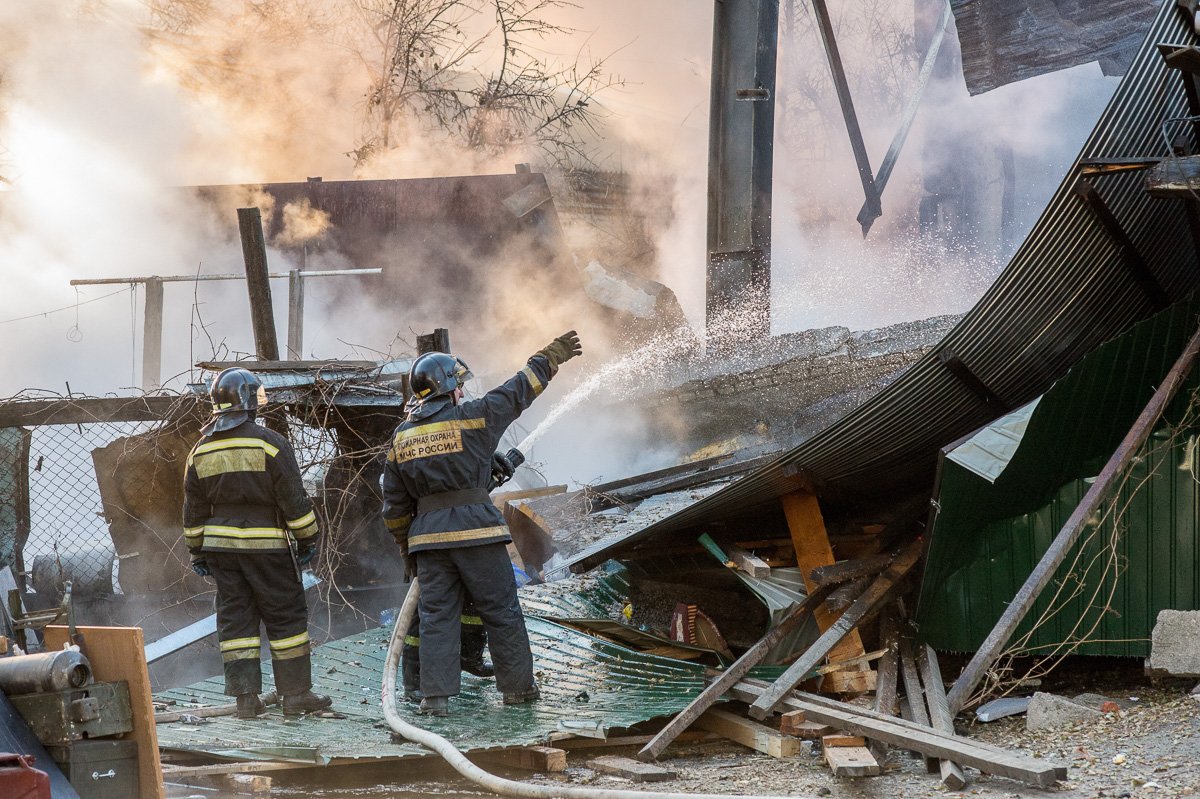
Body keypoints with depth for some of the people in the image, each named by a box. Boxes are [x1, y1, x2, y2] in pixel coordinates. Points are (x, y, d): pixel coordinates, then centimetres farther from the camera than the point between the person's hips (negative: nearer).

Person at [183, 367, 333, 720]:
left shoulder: (201, 450, 7)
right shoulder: (269, 443, -9)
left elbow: (194, 509, 12)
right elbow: (294, 499, -9)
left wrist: (197, 551, 20)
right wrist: (307, 539, 1)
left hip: (220, 545, 5)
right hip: (266, 545, -5)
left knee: (236, 619, 7)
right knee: (286, 617, 3)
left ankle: (246, 697, 4)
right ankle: (295, 694, 4)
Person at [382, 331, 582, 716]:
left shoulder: (401, 437, 10)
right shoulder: (470, 417, -4)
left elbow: (394, 506, 13)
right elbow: (519, 389, 8)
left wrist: (406, 548, 22)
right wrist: (552, 356, 21)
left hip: (428, 535, 4)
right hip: (476, 527, -4)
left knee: (436, 615, 5)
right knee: (501, 611, 6)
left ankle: (436, 694, 0)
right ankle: (517, 686, 12)